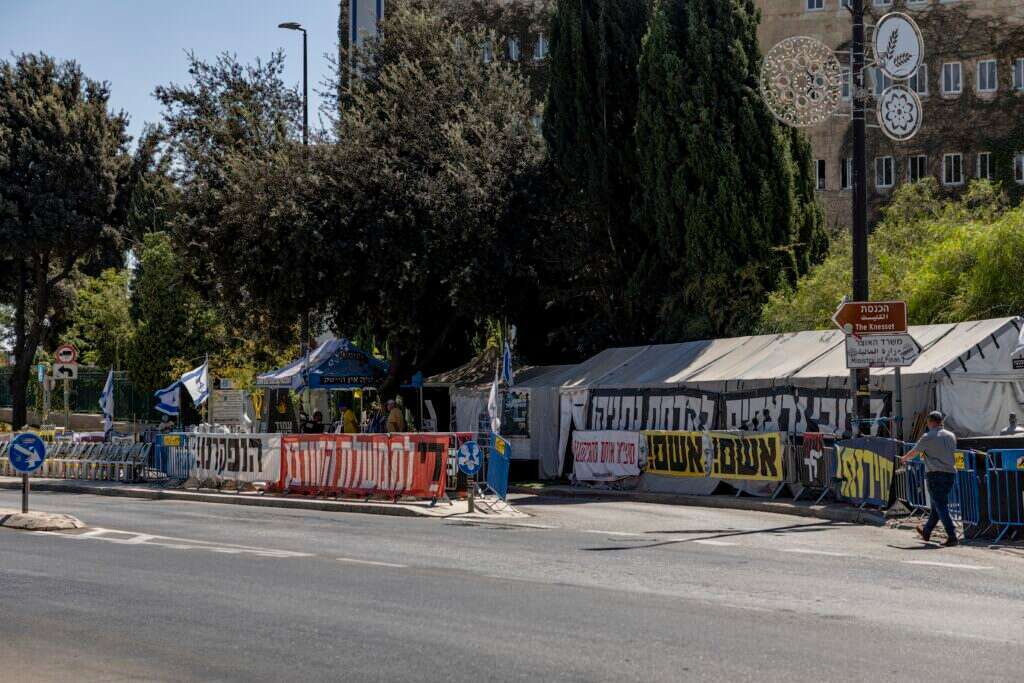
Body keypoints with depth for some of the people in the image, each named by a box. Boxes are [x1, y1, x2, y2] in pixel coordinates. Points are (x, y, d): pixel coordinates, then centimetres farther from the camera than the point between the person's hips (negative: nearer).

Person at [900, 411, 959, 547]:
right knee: (937, 504, 18)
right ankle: (926, 531, 32)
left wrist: (904, 459, 28)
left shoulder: (927, 437, -5)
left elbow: (914, 452, 6)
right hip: (950, 473, 6)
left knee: (941, 506, -7)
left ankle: (952, 536, -16)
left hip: (935, 474, -6)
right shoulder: (951, 436, 9)